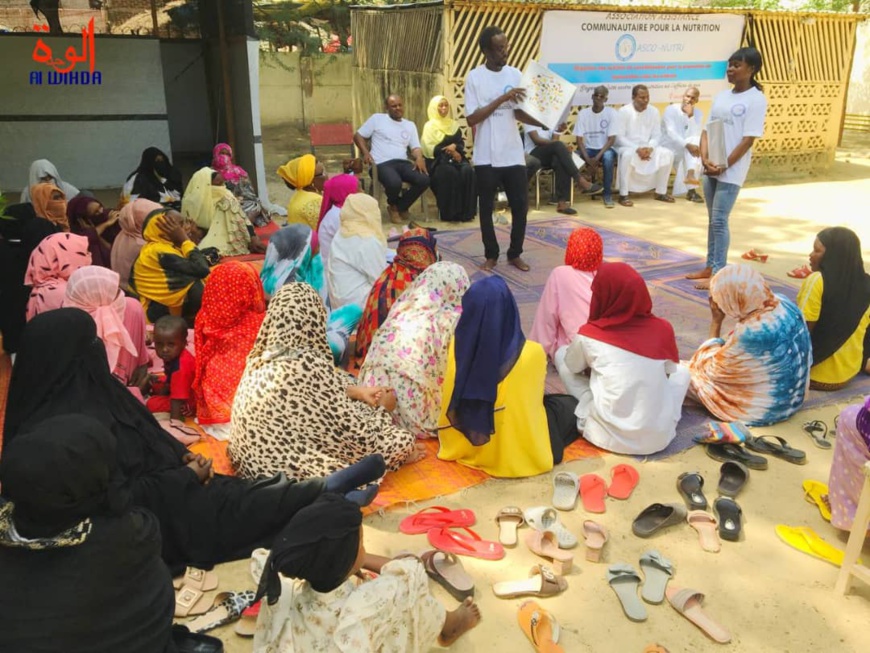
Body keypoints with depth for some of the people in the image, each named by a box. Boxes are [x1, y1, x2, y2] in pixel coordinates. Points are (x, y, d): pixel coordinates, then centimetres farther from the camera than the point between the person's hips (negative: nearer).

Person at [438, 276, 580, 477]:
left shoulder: (457, 348, -21)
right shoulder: (532, 353, -29)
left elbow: (449, 404, -3)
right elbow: (533, 397, -7)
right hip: (517, 454, -2)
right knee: (569, 405, 24)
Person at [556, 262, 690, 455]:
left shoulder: (589, 335, -7)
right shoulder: (662, 329, -2)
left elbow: (573, 367, 13)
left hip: (608, 435, -2)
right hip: (658, 436, 2)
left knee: (561, 354, 13)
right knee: (682, 371, 31)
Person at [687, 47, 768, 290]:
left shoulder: (756, 99, -8)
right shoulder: (721, 96, 11)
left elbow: (748, 139, -13)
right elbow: (707, 130, 8)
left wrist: (724, 166, -17)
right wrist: (705, 158, -9)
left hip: (731, 171, -6)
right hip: (710, 167, 6)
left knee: (719, 220, -7)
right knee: (713, 219, 12)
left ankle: (719, 273, 0)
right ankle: (710, 267, 21)